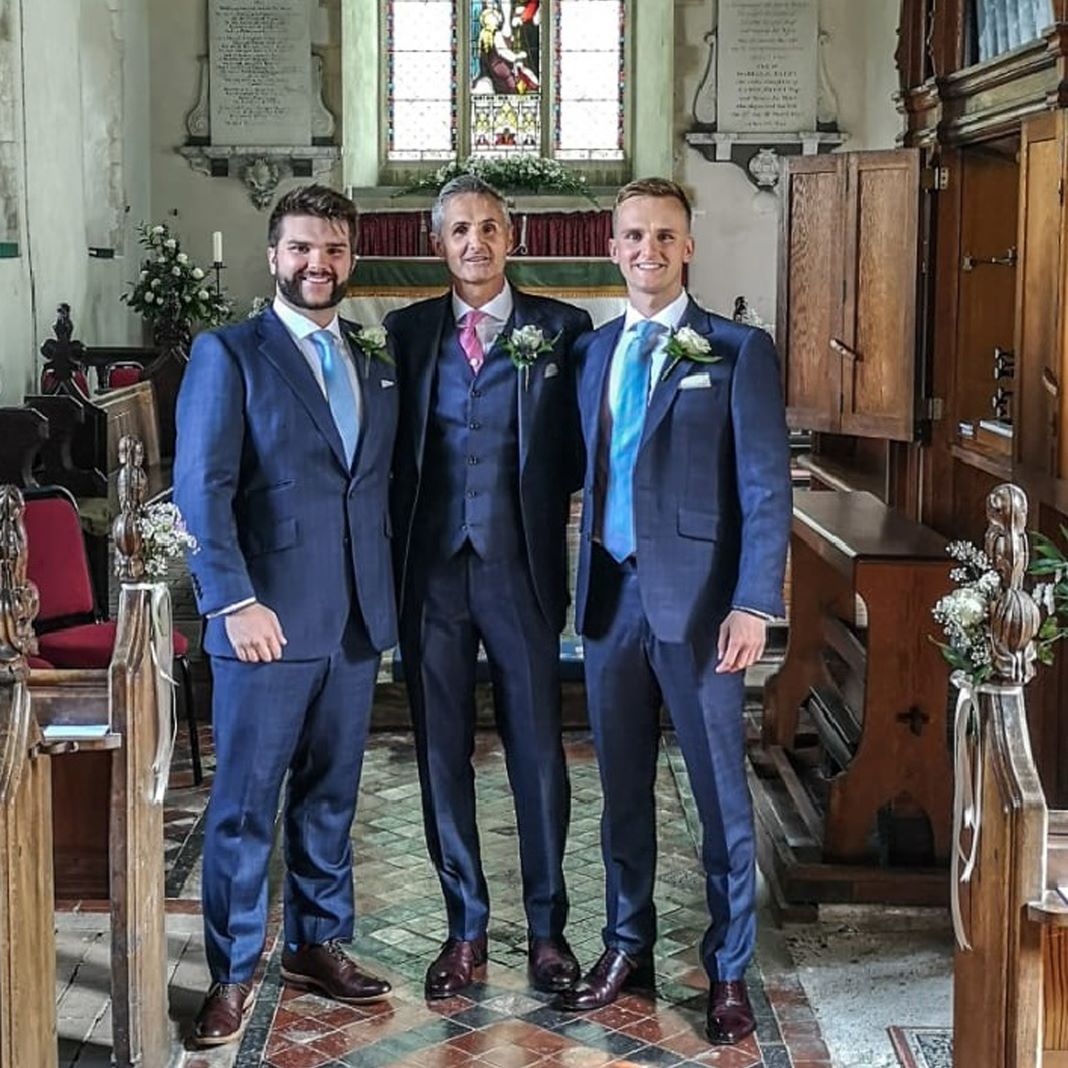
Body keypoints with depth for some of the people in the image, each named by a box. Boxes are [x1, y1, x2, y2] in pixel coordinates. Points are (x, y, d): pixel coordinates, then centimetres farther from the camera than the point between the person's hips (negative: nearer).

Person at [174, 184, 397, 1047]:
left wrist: (389, 594, 7)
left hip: (356, 621, 5)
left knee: (330, 795, 14)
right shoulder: (228, 354, -3)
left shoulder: (374, 364, 14)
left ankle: (318, 943, 28)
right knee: (245, 804, 3)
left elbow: (382, 485, 15)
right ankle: (232, 972, 15)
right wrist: (234, 601, -17)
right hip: (269, 619, -5)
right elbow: (202, 489, -10)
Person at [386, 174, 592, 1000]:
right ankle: (466, 926, 22)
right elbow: (392, 450, 9)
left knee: (538, 752, 4)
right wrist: (395, 553, -1)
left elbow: (583, 450, 3)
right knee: (443, 753, 9)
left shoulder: (561, 328, 1)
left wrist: (535, 494, -8)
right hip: (430, 569, 2)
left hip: (521, 568, -2)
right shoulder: (406, 331, 8)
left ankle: (548, 927, 19)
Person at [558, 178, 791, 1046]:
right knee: (623, 787, 14)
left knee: (721, 794, 4)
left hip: (697, 600, -4)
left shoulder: (739, 352, -3)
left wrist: (754, 604, -15)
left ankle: (729, 972, 17)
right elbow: (589, 471, 13)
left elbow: (767, 488, -8)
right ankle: (628, 947, 29)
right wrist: (582, 585, 4)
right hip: (611, 594, 5)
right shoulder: (592, 352, 12)